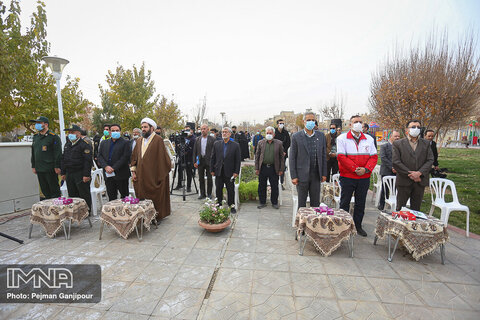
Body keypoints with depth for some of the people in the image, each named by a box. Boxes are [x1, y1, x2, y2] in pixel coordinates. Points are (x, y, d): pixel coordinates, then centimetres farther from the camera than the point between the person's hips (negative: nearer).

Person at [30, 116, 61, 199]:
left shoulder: (53, 136, -8)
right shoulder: (36, 137, 15)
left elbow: (58, 153, -13)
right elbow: (33, 153, 21)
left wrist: (57, 167, -16)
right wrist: (33, 166, 17)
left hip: (50, 170, -8)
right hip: (39, 169, 8)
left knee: (54, 190, 0)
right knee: (44, 190, 14)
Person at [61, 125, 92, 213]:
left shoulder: (84, 144, -9)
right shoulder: (67, 145, 16)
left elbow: (88, 161, -15)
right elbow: (63, 159, 21)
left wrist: (86, 175, -19)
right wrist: (63, 173, 16)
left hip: (81, 174, -7)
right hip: (69, 174, 8)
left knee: (84, 194, -1)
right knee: (72, 194, 13)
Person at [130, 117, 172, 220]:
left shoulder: (158, 140, -7)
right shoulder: (139, 141, 12)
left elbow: (163, 157, -9)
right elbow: (134, 157, 17)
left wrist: (161, 175, -10)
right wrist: (133, 172, 10)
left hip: (154, 176, -5)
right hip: (141, 176, 6)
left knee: (155, 198, 4)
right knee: (142, 198, 10)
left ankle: (156, 217, 19)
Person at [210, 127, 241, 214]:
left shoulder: (235, 145, -2)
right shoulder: (216, 144, 5)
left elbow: (237, 160, -2)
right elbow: (213, 158, 7)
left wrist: (236, 172, -7)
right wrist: (212, 170, 3)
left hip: (229, 172, -2)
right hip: (218, 172, 2)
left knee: (231, 190, 7)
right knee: (218, 190, 11)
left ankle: (231, 206, 23)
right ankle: (219, 205, 27)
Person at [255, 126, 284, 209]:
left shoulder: (279, 143, 2)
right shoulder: (261, 142, 5)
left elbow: (282, 157, 3)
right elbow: (257, 156, 6)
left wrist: (281, 169, -2)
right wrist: (256, 168, 0)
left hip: (274, 168, -1)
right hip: (263, 168, 1)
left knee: (274, 187, 7)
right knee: (262, 187, 8)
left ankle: (274, 203, 24)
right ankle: (262, 202, 23)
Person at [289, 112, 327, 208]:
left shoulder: (321, 135, 8)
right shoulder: (296, 136, -2)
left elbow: (323, 155, 10)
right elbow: (292, 158, -4)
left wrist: (324, 173, 5)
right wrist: (293, 176, -8)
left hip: (316, 175, 3)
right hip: (302, 175, -3)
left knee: (315, 203, 11)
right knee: (301, 203, 8)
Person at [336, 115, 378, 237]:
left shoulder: (369, 139, 9)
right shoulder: (342, 138, -3)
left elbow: (374, 157, 4)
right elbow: (341, 157, -11)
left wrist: (366, 169, -12)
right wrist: (355, 169, -16)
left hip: (364, 177, 4)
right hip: (347, 177, -3)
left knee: (360, 203, 13)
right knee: (345, 202, 6)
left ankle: (358, 225, 28)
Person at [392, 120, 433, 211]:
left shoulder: (426, 144, 11)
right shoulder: (398, 144, -1)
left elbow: (430, 160, 3)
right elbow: (396, 162, -9)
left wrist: (419, 173, -12)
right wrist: (410, 175, -13)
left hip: (420, 181, 3)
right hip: (404, 181, -3)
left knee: (416, 209, 11)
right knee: (400, 209, 5)